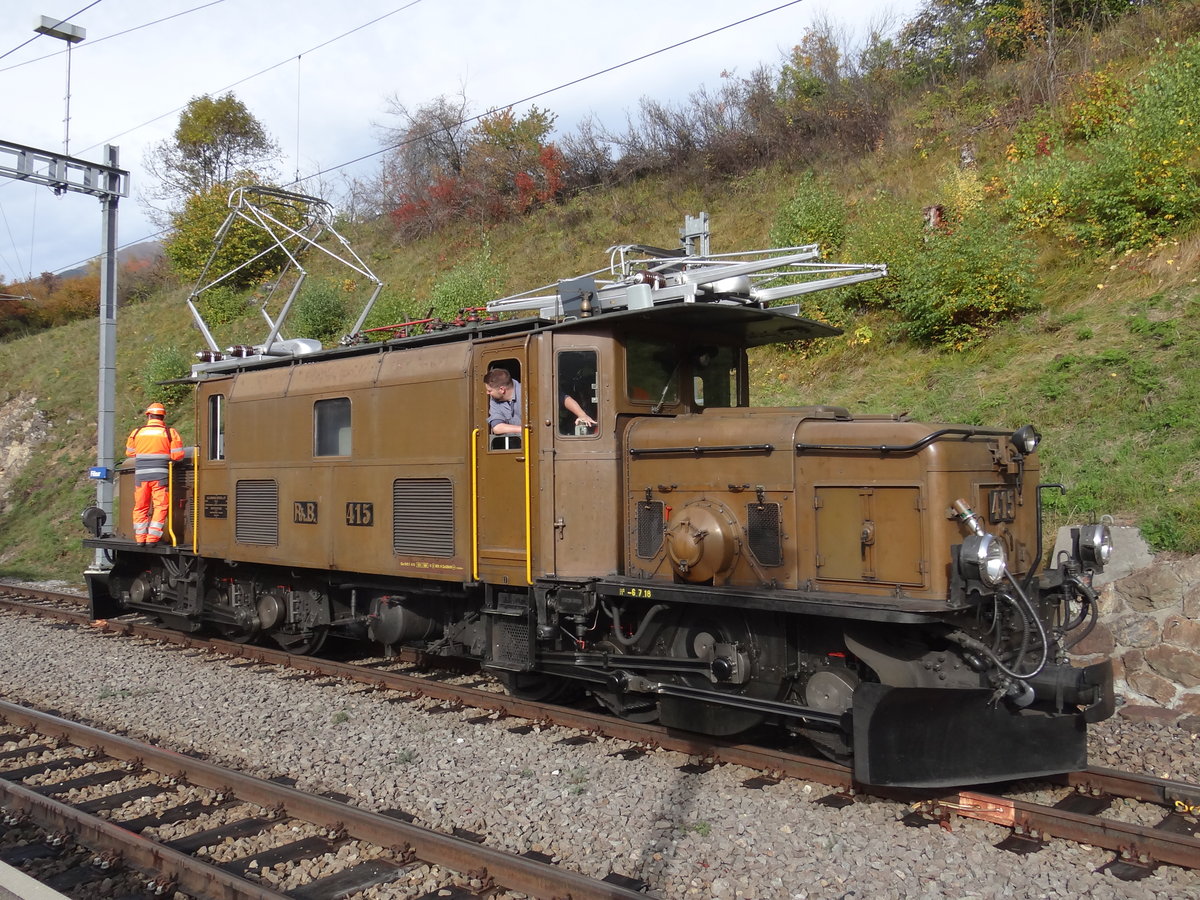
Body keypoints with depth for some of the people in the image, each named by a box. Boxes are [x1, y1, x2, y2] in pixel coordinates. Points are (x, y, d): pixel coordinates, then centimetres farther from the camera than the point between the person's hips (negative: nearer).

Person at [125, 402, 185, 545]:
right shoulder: (170, 432, 0)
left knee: (140, 507, 11)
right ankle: (153, 537, -8)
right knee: (160, 506, 0)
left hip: (141, 475, 3)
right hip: (160, 475, -3)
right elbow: (178, 455, -5)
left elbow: (129, 453, 18)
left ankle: (140, 538, 12)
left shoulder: (137, 432, 8)